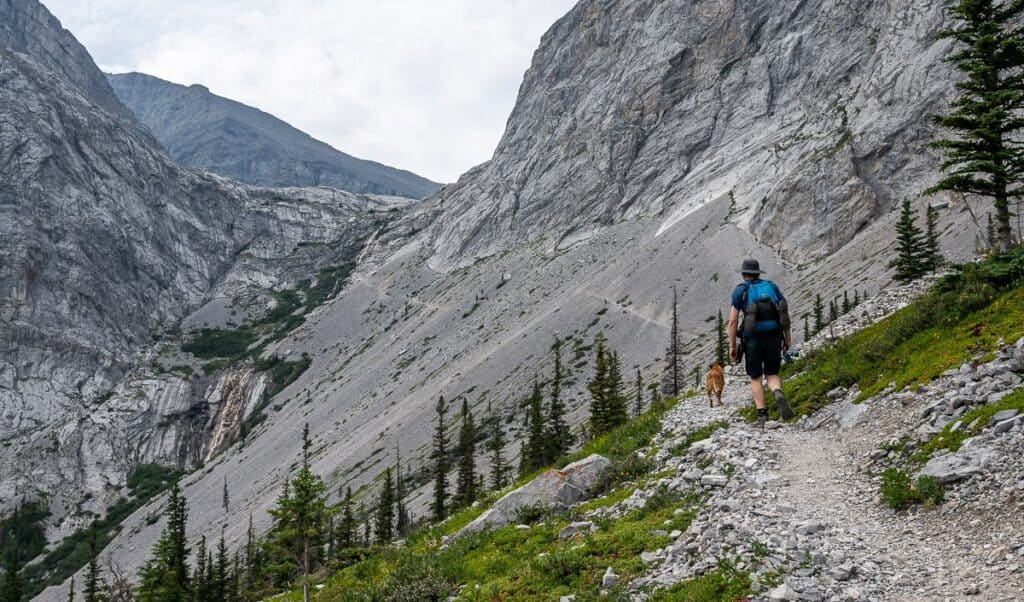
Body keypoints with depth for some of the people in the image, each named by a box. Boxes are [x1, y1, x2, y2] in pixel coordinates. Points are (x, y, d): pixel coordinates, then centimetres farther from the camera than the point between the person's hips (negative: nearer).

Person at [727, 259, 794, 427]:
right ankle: (779, 396, -20)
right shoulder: (771, 286, 12)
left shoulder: (740, 290, 2)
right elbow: (785, 313, 7)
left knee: (755, 378, 11)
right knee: (772, 375, 13)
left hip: (753, 339, -2)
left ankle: (762, 415, 2)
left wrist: (732, 346, 0)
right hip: (774, 337, 2)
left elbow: (733, 320, -4)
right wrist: (788, 338, 12)